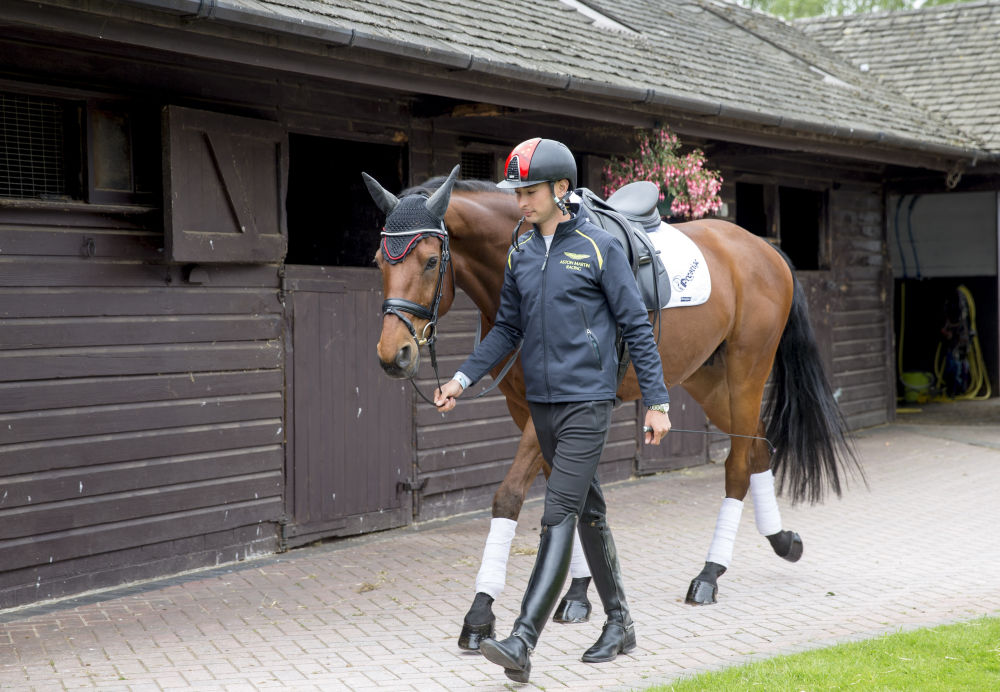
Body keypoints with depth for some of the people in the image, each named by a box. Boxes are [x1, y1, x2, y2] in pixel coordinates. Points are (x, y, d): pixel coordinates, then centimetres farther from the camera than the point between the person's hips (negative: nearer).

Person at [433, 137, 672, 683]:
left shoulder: (599, 248, -7)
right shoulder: (520, 254, 9)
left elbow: (636, 328, -5)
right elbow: (507, 329, 15)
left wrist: (657, 402, -6)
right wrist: (463, 378, 4)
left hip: (586, 402, -6)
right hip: (541, 403, 6)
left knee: (559, 517, -12)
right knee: (589, 513, 15)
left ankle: (522, 643, -17)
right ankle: (619, 625, 28)